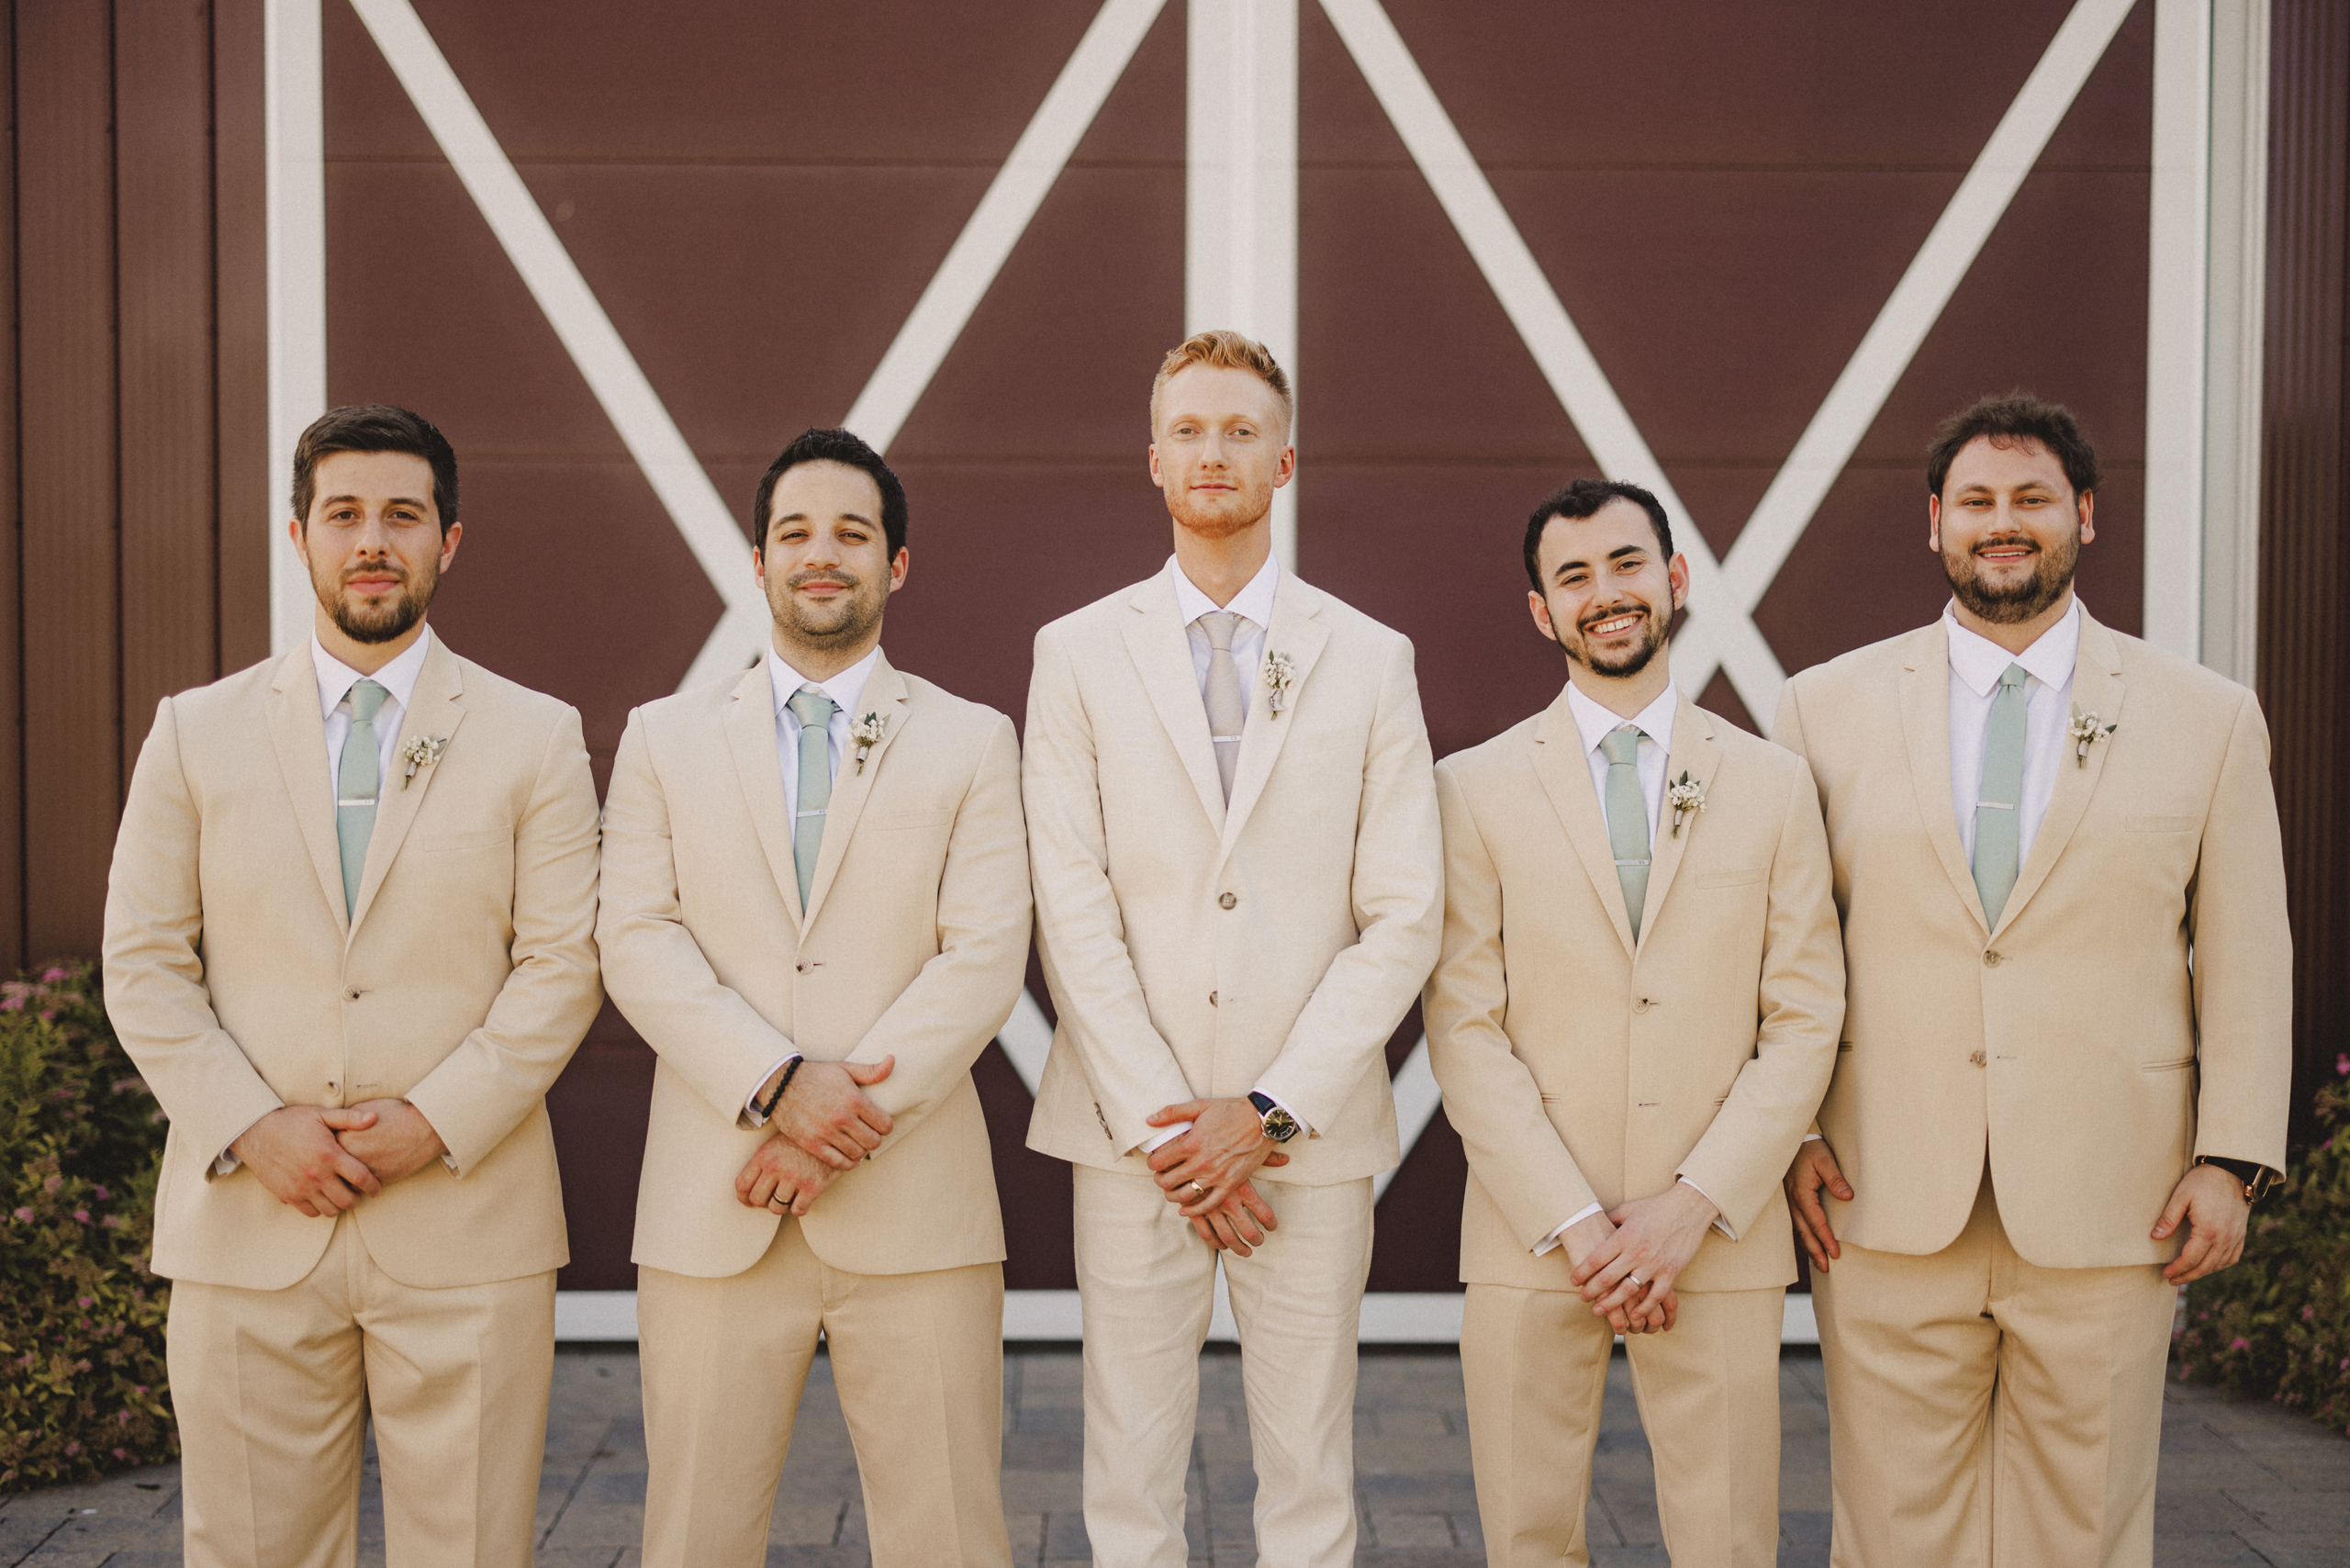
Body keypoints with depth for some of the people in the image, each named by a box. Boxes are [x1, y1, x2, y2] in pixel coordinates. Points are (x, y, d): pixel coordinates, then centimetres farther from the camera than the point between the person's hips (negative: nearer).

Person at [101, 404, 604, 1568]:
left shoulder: (535, 738, 4)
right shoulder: (196, 732, 8)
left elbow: (562, 965, -1)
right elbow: (143, 963, 4)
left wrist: (437, 1120, -13)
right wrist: (251, 1126, -9)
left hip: (466, 1227, -1)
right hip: (246, 1229, 1)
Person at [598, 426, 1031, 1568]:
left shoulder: (972, 743, 8)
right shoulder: (665, 738, 11)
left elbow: (984, 959, -3)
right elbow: (637, 941, 0)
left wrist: (849, 1120, -14)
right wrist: (777, 1084, -14)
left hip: (912, 1208, -1)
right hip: (711, 1209, 1)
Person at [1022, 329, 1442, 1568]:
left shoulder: (1368, 659, 6)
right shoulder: (1078, 653, 5)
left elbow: (1404, 917, 0)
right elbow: (1073, 909, -1)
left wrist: (1271, 1112, -9)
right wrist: (1160, 1129, -8)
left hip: (1313, 1133, 0)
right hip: (1132, 1133, 0)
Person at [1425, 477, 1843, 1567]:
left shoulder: (1773, 786, 7)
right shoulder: (1475, 789, 3)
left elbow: (1805, 1021, 3)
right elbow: (1463, 1028, -2)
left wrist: (1691, 1206, -8)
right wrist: (1572, 1224, -10)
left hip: (1717, 1235, 1)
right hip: (1529, 1234, 0)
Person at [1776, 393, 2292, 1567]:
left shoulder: (2207, 719, 5)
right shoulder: (1829, 705, 6)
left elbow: (2247, 960, 6)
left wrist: (2231, 1161, -1)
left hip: (2106, 1208, 0)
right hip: (1888, 1206, 0)